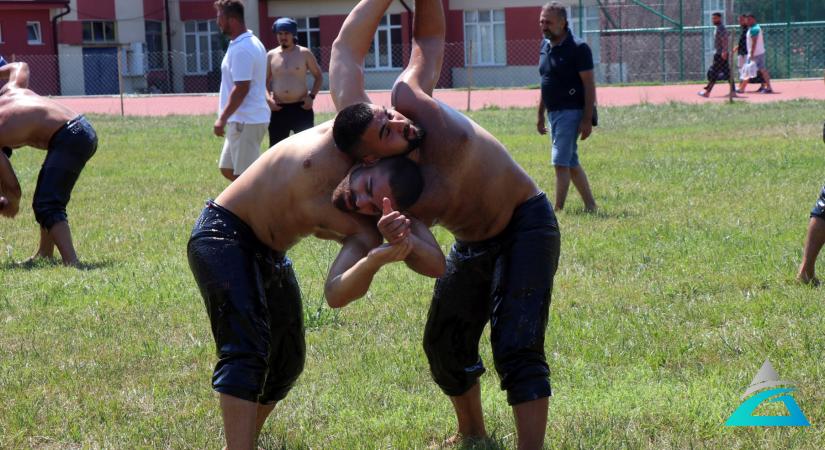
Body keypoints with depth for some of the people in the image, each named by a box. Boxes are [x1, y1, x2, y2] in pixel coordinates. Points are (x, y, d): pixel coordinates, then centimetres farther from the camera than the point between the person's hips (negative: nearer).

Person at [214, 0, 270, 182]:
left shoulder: (241, 49, -18)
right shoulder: (251, 42, 15)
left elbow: (241, 88, -23)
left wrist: (222, 118, -20)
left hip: (246, 121, -11)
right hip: (245, 119, 11)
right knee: (227, 169, 16)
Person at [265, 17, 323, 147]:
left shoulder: (304, 53, 1)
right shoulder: (271, 55, 6)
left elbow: (319, 76, 9)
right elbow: (265, 81, 12)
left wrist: (312, 96, -5)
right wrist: (268, 98, -6)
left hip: (301, 108, -2)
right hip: (278, 109, 2)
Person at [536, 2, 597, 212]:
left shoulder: (577, 48, -13)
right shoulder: (546, 45, 11)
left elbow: (589, 85, -14)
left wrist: (587, 120, -19)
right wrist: (540, 115, 20)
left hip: (571, 112, -9)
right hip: (554, 112, 9)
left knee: (561, 163, -12)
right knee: (571, 163, 14)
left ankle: (558, 210, -11)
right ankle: (590, 205, 22)